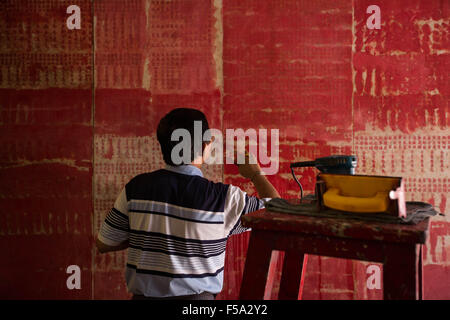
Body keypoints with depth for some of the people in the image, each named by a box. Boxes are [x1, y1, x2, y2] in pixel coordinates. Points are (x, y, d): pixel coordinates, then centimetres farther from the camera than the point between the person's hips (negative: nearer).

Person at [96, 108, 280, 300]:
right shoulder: (224, 198, -11)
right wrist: (255, 173, 16)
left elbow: (103, 244, 4)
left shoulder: (136, 188, -6)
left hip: (144, 294, 3)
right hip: (197, 295, -2)